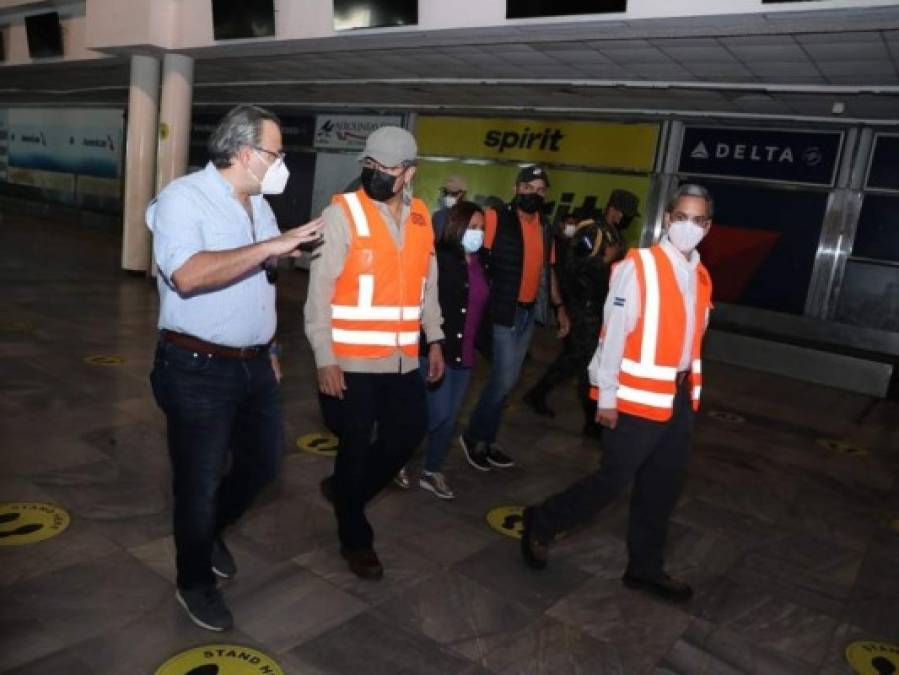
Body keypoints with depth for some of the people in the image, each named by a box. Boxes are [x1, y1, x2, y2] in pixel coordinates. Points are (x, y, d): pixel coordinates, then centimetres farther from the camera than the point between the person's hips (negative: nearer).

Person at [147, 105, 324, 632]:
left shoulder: (259, 203, 10)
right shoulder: (184, 197, -15)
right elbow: (188, 275, -33)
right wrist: (272, 246, -30)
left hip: (254, 364, 8)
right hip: (198, 369, -7)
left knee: (265, 460, 17)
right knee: (201, 480, 6)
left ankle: (211, 530, 44)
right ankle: (195, 581, 29)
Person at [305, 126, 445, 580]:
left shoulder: (420, 218, 6)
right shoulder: (343, 213, -10)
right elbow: (320, 291, -11)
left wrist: (434, 340, 13)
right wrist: (324, 359, -15)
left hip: (403, 359, 6)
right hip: (353, 360, -5)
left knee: (407, 434, 16)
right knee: (356, 446, 7)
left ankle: (342, 489, 41)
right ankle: (356, 539, 29)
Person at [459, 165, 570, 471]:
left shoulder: (545, 229, 12)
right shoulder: (497, 218, -8)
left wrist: (559, 307, 16)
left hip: (528, 313, 7)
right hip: (502, 312, -7)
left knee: (507, 380, 12)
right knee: (504, 380, -7)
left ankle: (487, 440, 24)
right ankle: (473, 436, 12)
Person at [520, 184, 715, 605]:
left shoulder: (701, 278, 9)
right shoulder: (637, 267, -13)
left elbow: (691, 340, 14)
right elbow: (613, 334, -15)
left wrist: (690, 392, 14)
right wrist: (606, 397, -16)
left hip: (681, 398, 7)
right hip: (637, 399, -7)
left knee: (662, 489, 15)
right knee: (613, 480, 1)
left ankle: (646, 568, 32)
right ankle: (542, 523, 23)